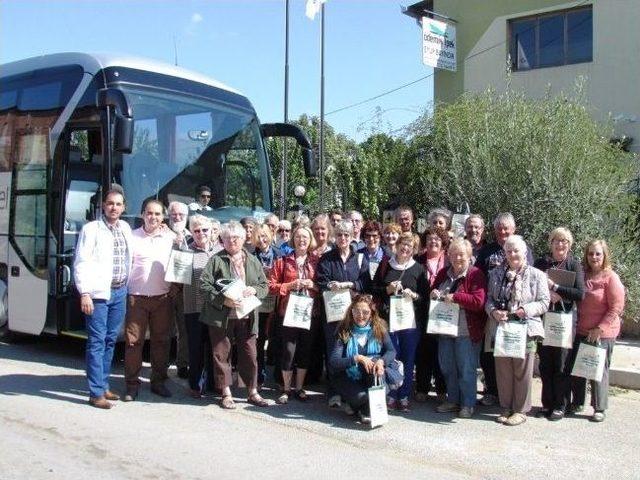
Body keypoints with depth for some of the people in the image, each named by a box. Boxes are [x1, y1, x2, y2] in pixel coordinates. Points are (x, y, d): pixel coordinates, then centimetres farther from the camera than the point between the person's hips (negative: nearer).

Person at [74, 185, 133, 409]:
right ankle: (96, 393, 0)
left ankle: (104, 385, 22)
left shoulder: (125, 228, 12)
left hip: (119, 292, 6)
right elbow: (81, 263, -9)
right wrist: (85, 293, -16)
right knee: (97, 342, -4)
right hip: (99, 293, -6)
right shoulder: (91, 229, -5)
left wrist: (126, 286, 10)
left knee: (111, 340, 12)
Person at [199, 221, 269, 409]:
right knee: (222, 354, 4)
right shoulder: (216, 260, 0)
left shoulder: (253, 261, 12)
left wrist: (254, 290, -10)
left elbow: (264, 285, 13)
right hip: (221, 316, -3)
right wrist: (223, 300, -18)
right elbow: (204, 284, -8)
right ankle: (226, 393, 16)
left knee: (249, 354, 6)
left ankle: (252, 392, 20)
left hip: (247, 316, 3)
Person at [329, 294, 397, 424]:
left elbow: (391, 351, -13)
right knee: (360, 397, -32)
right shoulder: (343, 331, -11)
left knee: (374, 360, -29)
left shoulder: (379, 327, -5)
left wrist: (381, 361, -34)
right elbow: (333, 361, -18)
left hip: (372, 379, 2)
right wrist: (357, 358, -32)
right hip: (349, 379, -2)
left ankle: (368, 409, -13)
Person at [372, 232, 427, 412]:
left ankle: (404, 397, 15)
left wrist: (413, 295, -13)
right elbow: (374, 289, 10)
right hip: (389, 318, 0)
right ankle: (391, 396, 12)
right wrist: (388, 290, -7)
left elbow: (426, 295, 5)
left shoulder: (418, 269, 6)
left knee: (408, 360, 4)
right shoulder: (385, 266, 8)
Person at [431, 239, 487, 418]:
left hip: (467, 332, -7)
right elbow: (434, 291, 24)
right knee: (447, 368, 14)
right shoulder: (443, 274, 10)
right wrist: (433, 294, 0)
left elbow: (479, 301, -20)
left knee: (466, 369, 2)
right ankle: (452, 400, 29)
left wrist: (454, 297, -20)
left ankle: (468, 404, 14)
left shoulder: (476, 275, -10)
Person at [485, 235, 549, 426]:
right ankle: (506, 408, 23)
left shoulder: (536, 275, -1)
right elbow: (489, 299, 12)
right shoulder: (496, 274, 11)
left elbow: (544, 302, -3)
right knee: (503, 370, 9)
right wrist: (494, 311, -8)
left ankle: (521, 410, 15)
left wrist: (526, 310, -18)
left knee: (522, 372, 2)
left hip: (525, 330, -4)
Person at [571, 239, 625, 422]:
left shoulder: (610, 277, -9)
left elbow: (616, 308, -12)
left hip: (602, 334, -5)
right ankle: (577, 402, 27)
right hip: (580, 332, 5)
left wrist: (599, 329, -16)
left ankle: (599, 409, 14)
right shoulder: (582, 276, 7)